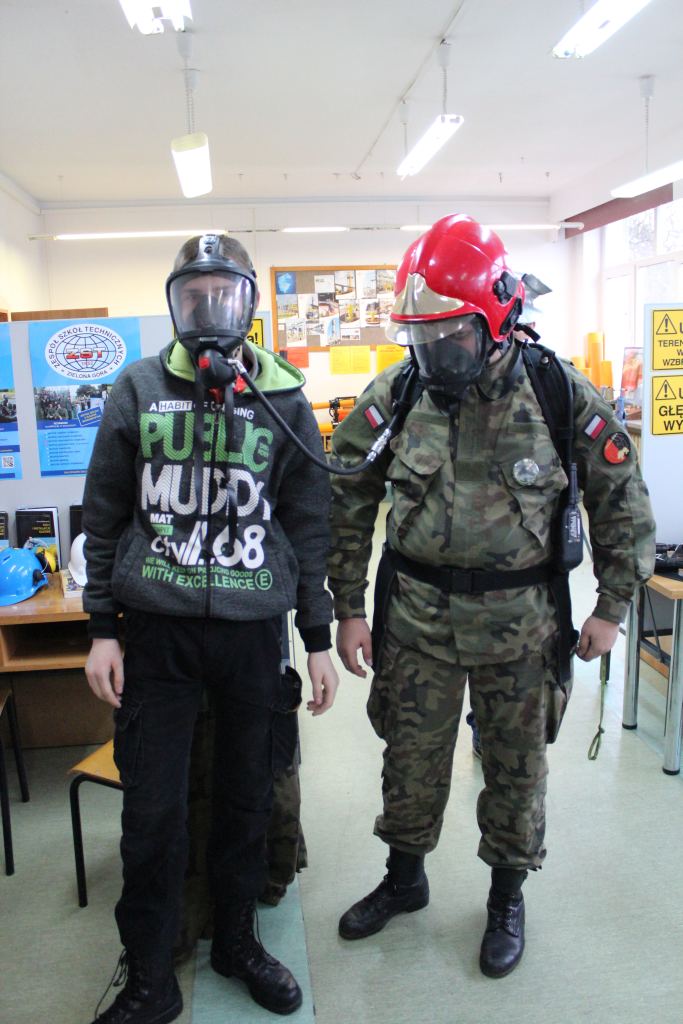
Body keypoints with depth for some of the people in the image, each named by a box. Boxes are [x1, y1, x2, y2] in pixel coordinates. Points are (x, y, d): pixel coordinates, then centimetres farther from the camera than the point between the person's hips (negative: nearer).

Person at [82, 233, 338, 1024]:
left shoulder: (283, 401, 2)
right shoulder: (138, 392, 2)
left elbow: (309, 527, 4)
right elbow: (104, 517, 5)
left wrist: (318, 640, 3)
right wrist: (101, 630, 1)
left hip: (253, 629, 1)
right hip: (156, 629, 0)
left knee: (247, 799, 13)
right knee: (152, 809, 4)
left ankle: (236, 941, 37)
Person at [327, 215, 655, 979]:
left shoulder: (563, 398, -12)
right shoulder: (393, 397, -9)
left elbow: (622, 501, 0)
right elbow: (346, 504, -2)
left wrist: (611, 608, 0)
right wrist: (348, 609, -2)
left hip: (521, 621, -1)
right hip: (417, 615, 1)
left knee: (515, 767, 16)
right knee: (411, 760, 16)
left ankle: (507, 896, 41)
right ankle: (404, 878, 42)